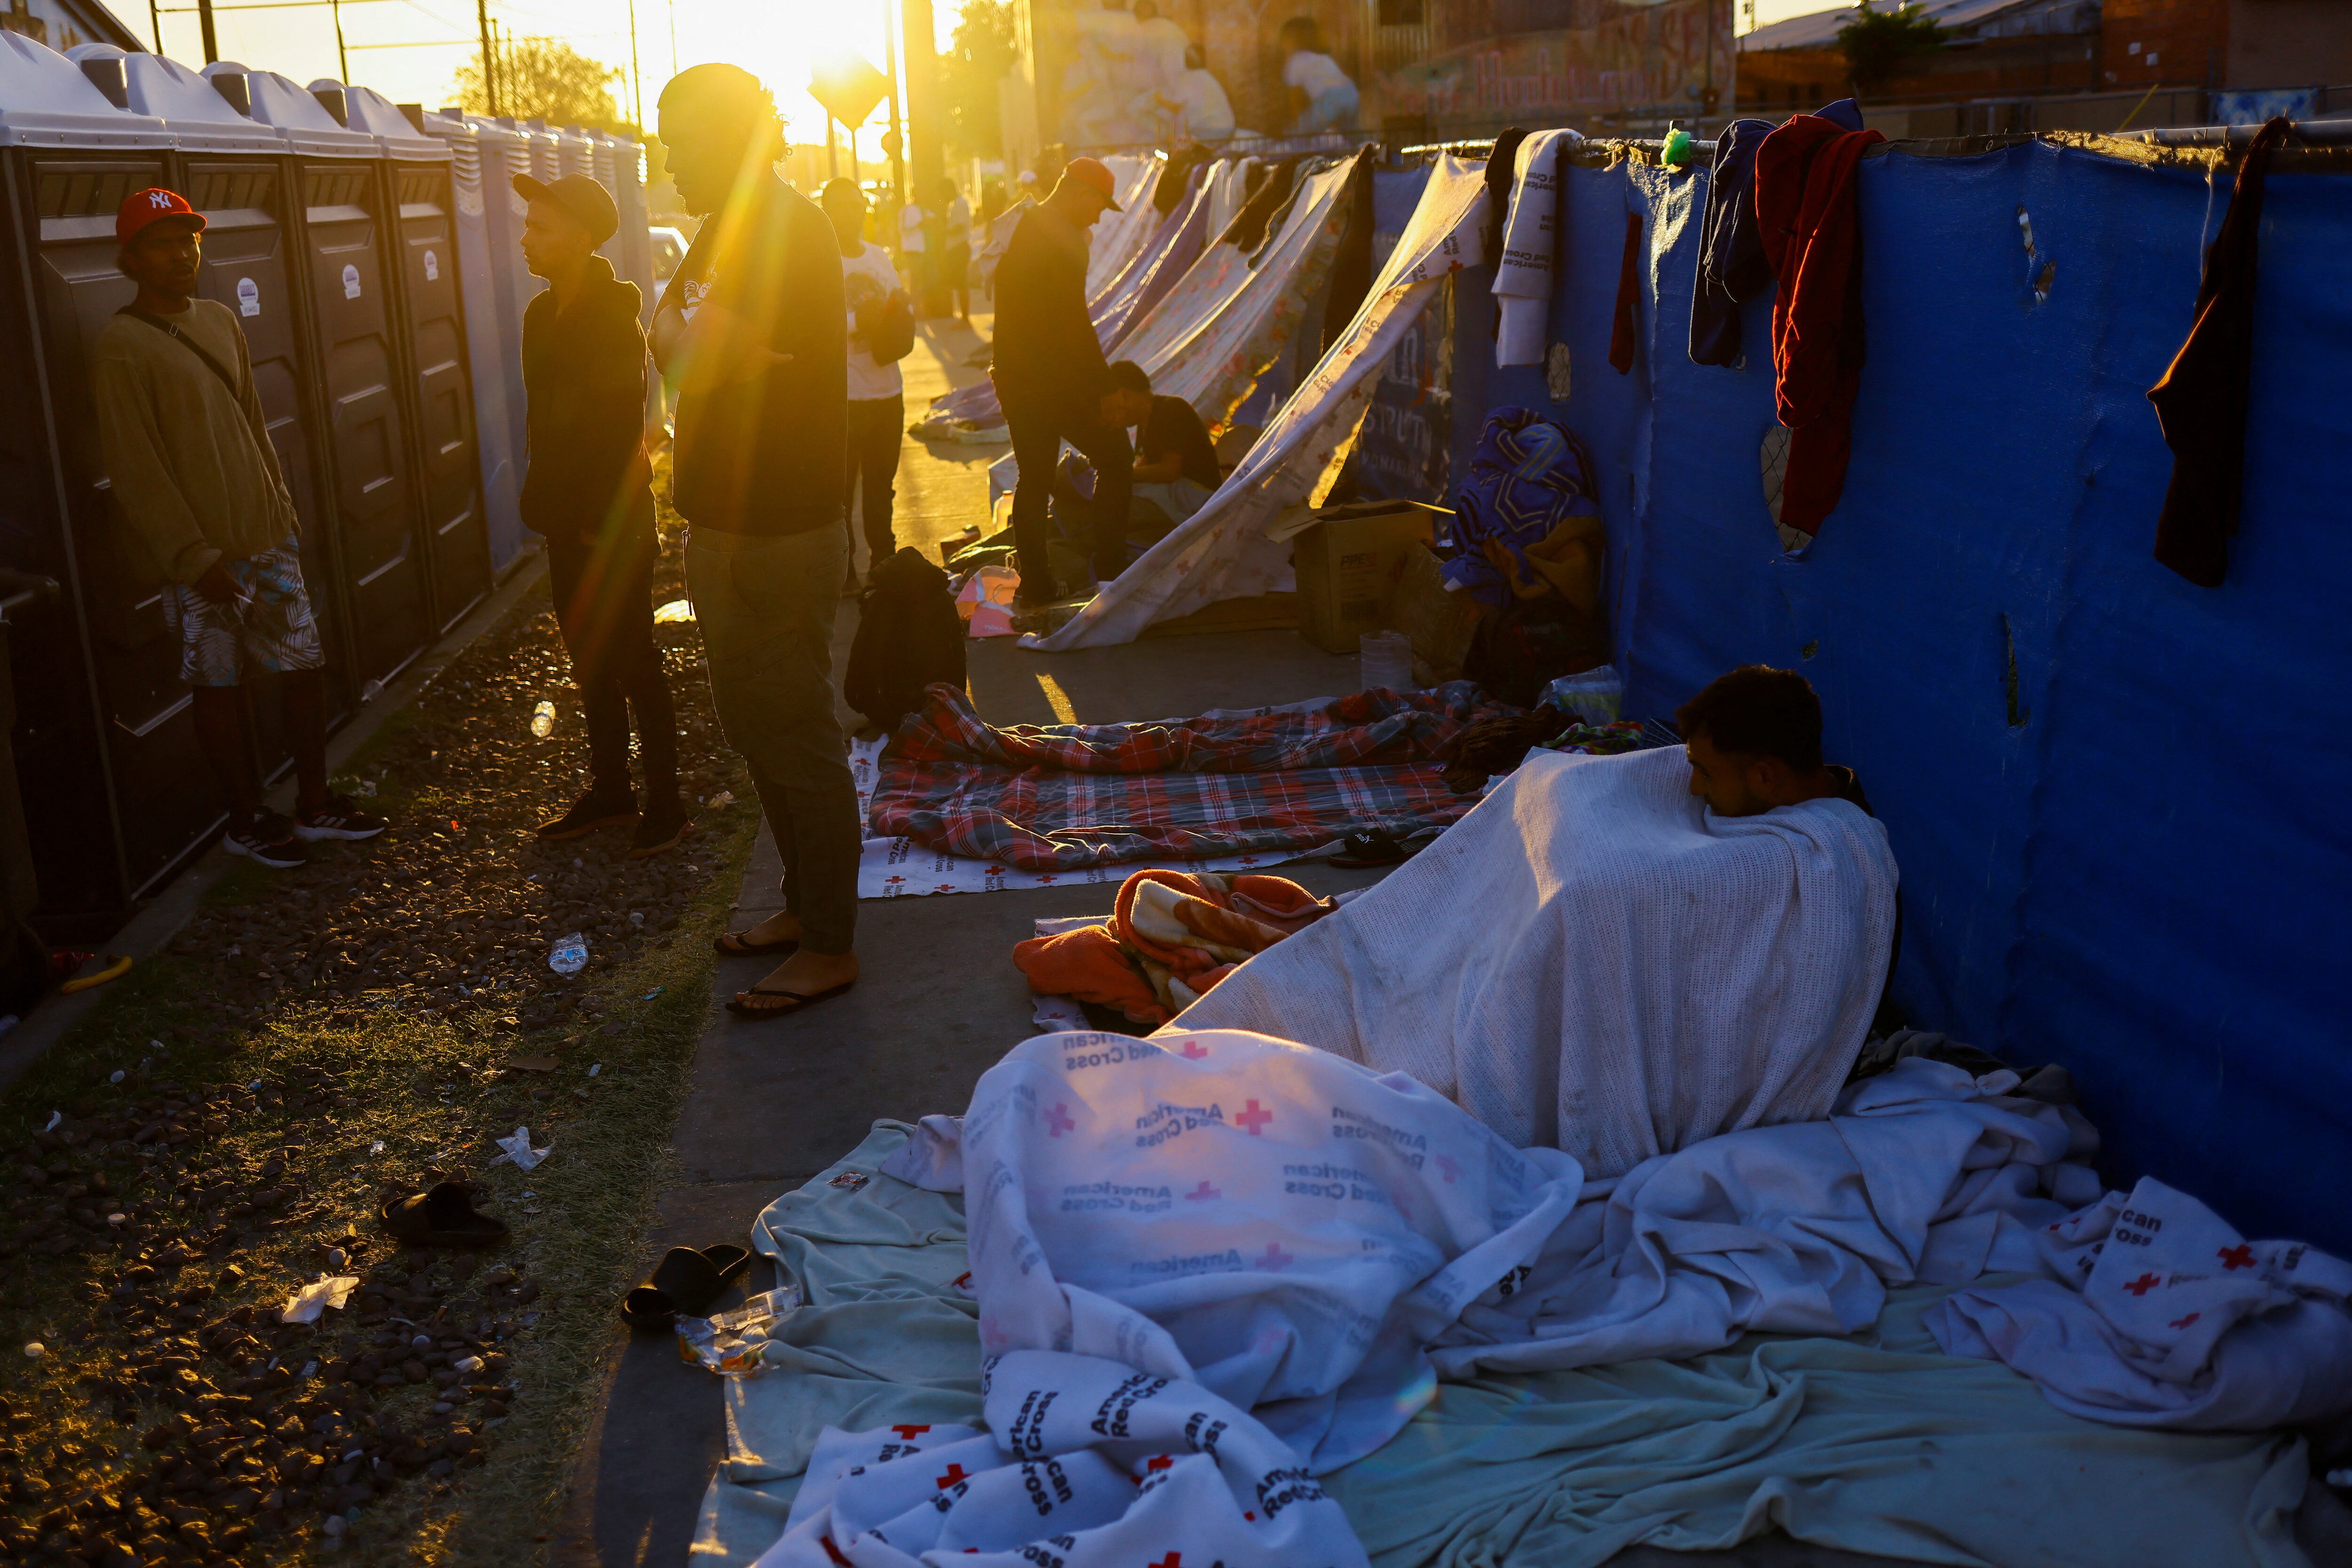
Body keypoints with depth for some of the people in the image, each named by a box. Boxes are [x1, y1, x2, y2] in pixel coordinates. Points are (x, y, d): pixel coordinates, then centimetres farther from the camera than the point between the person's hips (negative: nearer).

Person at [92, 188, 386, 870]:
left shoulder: (220, 320, 10)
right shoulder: (122, 346, -11)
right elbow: (135, 469, -14)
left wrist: (282, 504, 15)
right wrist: (196, 555, -16)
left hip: (267, 538, 7)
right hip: (205, 558, -6)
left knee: (307, 667, 10)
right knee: (220, 687, 6)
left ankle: (314, 802, 25)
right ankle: (248, 818, 20)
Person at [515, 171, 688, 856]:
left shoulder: (612, 322, -17)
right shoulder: (543, 314, 9)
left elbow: (619, 435, -19)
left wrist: (608, 526, -19)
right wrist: (543, 502, 13)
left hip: (612, 528, -8)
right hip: (567, 523, 8)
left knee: (634, 668, 0)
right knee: (591, 666, 15)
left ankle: (665, 806, 10)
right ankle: (610, 792, 27)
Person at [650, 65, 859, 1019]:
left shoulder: (787, 233, -17)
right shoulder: (726, 229, 16)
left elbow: (694, 360, -23)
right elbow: (672, 338, 13)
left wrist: (682, 335, -5)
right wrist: (696, 340, -5)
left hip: (776, 536, -10)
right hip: (728, 527, 10)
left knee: (796, 741, -2)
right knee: (757, 729, 18)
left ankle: (830, 947, 9)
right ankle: (804, 906, 31)